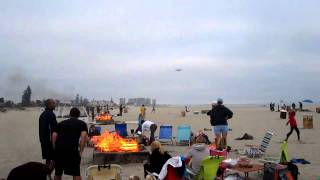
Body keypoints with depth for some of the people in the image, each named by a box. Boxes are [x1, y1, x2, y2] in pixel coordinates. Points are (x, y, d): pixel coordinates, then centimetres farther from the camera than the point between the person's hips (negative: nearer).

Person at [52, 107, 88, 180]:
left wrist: (55, 148, 14)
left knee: (58, 172, 20)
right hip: (72, 148, -4)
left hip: (59, 148, 4)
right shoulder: (82, 123, 15)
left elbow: (54, 135, 10)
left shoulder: (61, 123, 25)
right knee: (76, 173, 6)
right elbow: (84, 136, -3)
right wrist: (81, 151, -3)